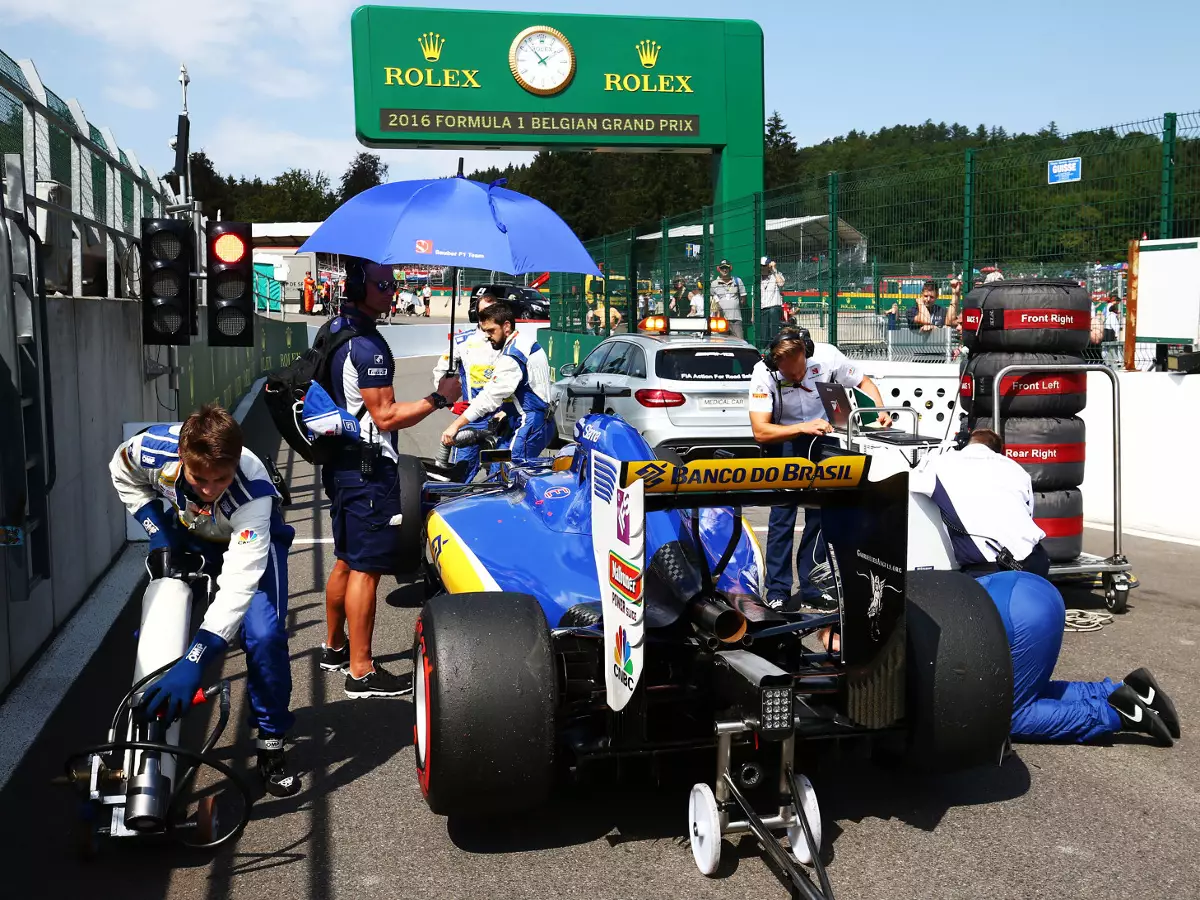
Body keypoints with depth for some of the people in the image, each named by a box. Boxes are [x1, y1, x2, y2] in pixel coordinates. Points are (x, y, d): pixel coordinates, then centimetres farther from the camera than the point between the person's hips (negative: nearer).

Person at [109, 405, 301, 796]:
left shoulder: (252, 490, -44)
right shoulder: (156, 448, -34)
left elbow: (239, 584, -49)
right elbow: (123, 474, -7)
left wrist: (192, 664, -56)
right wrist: (159, 533, -18)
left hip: (252, 536, -4)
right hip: (188, 533, 4)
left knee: (264, 636, -21)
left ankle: (271, 743, -2)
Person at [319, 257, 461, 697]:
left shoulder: (334, 330, 12)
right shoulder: (367, 344, -20)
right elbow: (386, 416, -21)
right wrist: (439, 398, -14)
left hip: (341, 461, 10)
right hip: (369, 467, -10)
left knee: (347, 561, 20)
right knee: (366, 569, -5)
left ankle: (334, 647, 33)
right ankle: (361, 672, 0)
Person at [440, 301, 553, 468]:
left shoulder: (513, 355, -19)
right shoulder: (525, 339, 12)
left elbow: (490, 396, -22)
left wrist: (456, 425, -22)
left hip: (531, 424, -10)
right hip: (543, 421, 10)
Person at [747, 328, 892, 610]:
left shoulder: (826, 356, -19)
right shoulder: (763, 374, -24)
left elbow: (864, 383, -2)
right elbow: (760, 431, -28)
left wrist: (880, 411, -21)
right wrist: (803, 428, -40)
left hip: (823, 439, 3)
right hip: (783, 442, -3)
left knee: (820, 516, 5)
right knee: (782, 515, -11)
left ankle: (811, 591, 14)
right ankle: (777, 592, -3)